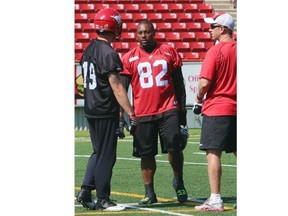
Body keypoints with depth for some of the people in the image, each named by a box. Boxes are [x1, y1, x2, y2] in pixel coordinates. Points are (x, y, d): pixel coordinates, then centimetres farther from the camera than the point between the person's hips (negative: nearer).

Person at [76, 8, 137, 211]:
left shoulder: (88, 50, 10)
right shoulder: (108, 53, -16)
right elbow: (117, 87, -19)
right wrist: (131, 113, -17)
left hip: (90, 109, 8)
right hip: (106, 112, -8)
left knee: (98, 152, 18)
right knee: (106, 156, 0)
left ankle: (85, 191, 12)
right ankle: (103, 200, 6)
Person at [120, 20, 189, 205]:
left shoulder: (169, 52, 6)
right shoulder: (129, 58, 4)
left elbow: (179, 83, 12)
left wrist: (182, 108, 9)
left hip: (169, 109, 0)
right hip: (143, 113, 0)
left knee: (175, 148, -7)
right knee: (146, 153, 3)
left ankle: (179, 182, 17)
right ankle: (149, 193, 13)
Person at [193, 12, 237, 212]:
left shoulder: (216, 51, -12)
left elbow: (205, 83, -16)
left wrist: (199, 97, 2)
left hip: (216, 109, -7)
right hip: (237, 109, 7)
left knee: (213, 153, -6)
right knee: (240, 153, 13)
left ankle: (215, 200, -10)